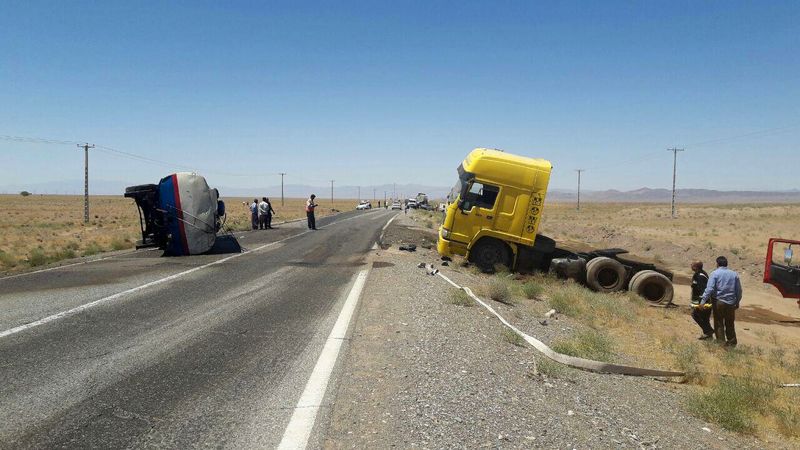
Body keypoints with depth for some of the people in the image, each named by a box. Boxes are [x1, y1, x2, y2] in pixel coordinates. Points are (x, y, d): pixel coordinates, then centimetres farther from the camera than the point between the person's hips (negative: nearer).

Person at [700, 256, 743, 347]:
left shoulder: (715, 273, -6)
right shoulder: (734, 274, 8)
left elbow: (709, 289, -16)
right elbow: (739, 290, 13)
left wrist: (703, 300, -17)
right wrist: (737, 302, 23)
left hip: (719, 302, -4)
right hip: (731, 303, 4)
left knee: (719, 324, 4)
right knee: (730, 324, 16)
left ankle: (721, 342, 1)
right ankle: (731, 343, 23)